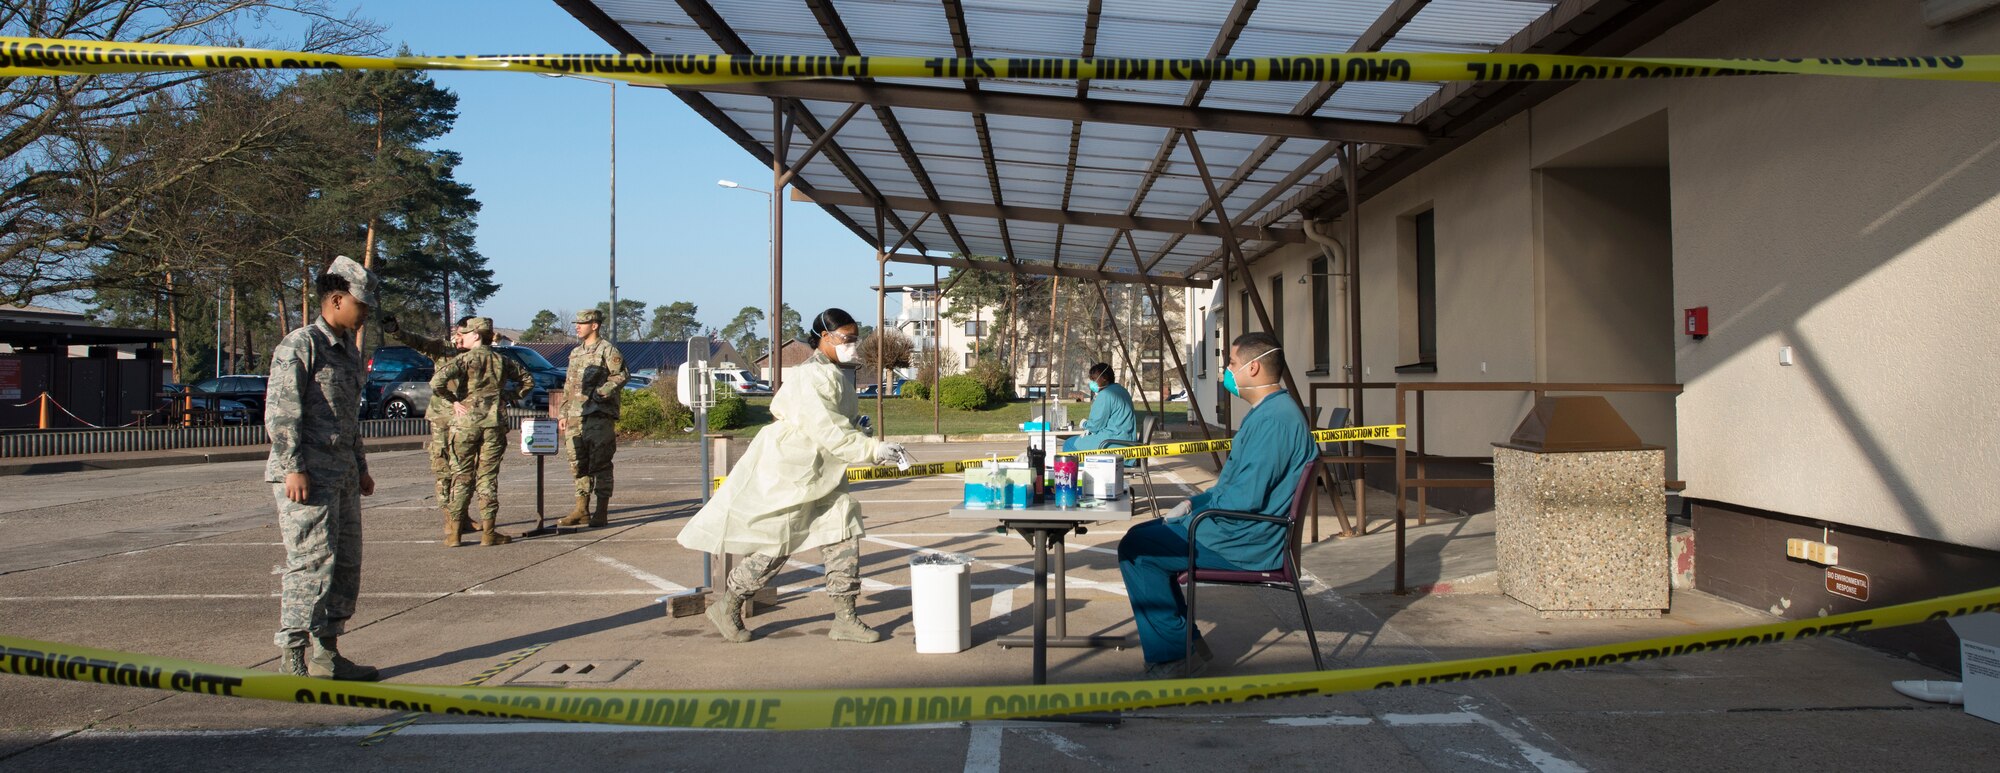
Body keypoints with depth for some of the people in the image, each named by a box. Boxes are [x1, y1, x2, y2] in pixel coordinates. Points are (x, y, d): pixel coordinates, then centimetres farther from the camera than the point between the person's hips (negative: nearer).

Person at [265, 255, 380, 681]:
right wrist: (293, 468, -19)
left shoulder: (349, 350, 18)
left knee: (346, 565, 10)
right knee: (312, 565, -9)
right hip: (306, 477, -9)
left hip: (342, 475, 9)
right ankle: (293, 658, -1)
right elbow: (279, 411, -14)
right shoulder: (300, 345, -9)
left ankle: (326, 654, 20)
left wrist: (361, 467, 24)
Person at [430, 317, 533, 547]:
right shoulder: (501, 361, 7)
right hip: (494, 423, 3)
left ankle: (453, 532, 8)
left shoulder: (464, 359, -6)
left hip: (465, 422, -3)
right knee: (488, 477, 7)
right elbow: (527, 379, 18)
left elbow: (437, 382, -19)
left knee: (461, 477, 6)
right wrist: (510, 397, 15)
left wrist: (453, 400, -6)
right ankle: (488, 532, 7)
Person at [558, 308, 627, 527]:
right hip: (575, 416, 7)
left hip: (599, 415, -7)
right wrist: (563, 414, 18)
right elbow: (568, 386, 23)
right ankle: (581, 510, 14)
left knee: (600, 463, -5)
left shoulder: (607, 350, -2)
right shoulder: (575, 353, 21)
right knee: (578, 464, 8)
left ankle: (601, 512, -2)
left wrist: (600, 393, -19)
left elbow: (620, 376, -10)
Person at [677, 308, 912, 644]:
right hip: (787, 472, -9)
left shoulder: (835, 373, 10)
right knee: (774, 546, 0)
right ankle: (727, 608, 19)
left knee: (843, 535, 1)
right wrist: (875, 449, -31)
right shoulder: (811, 378, -22)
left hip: (820, 475, 9)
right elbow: (828, 432, -29)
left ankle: (845, 618, 7)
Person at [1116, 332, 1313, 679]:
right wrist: (1194, 503, 10)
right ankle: (1182, 638, 19)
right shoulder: (1269, 411, 15)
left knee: (1136, 549, -13)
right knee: (1141, 535, 18)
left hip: (1246, 544, -11)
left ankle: (1174, 653, -4)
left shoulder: (1274, 419, -21)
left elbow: (1245, 497, -26)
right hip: (1247, 532, 11)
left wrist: (1193, 509, -10)